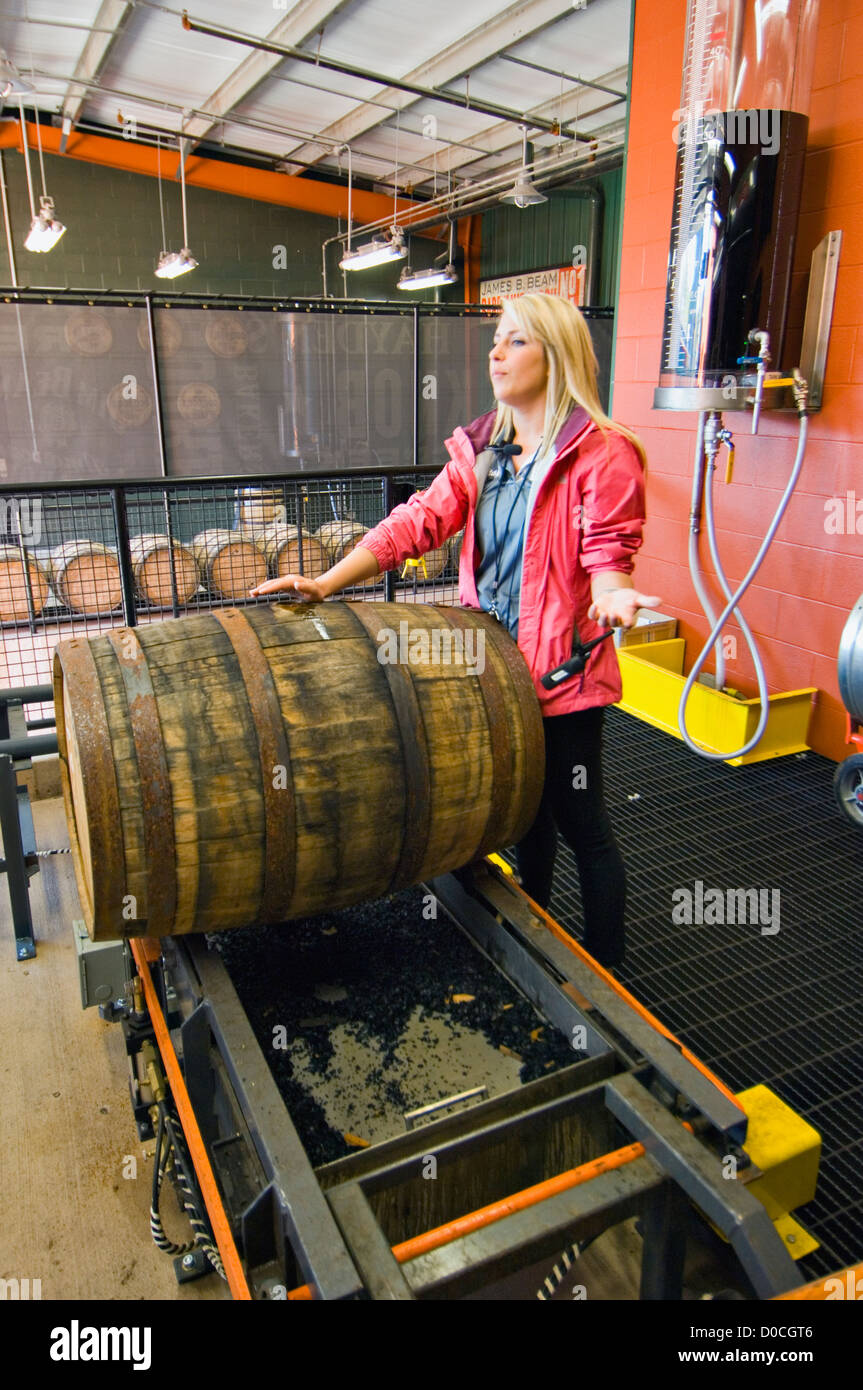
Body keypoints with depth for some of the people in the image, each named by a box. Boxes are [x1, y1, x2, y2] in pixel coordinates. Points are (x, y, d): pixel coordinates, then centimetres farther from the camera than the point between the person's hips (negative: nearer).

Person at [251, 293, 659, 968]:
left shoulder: (602, 451, -9)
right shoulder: (481, 448, 9)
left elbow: (608, 547, -11)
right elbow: (420, 520, -1)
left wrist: (611, 595, -35)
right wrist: (327, 582, -11)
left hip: (564, 670, -6)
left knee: (580, 820, 6)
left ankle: (606, 978, 28)